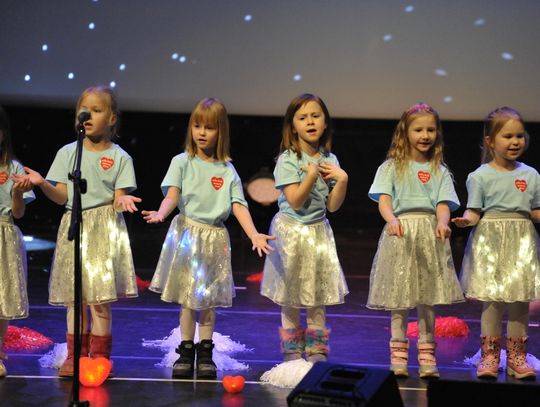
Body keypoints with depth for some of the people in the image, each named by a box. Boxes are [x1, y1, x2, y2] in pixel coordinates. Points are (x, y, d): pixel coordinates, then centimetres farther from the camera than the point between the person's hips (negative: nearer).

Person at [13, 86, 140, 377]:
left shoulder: (119, 157, 1)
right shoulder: (67, 153, 7)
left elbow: (118, 198, -2)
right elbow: (61, 197, 3)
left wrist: (122, 201, -25)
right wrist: (42, 184, -15)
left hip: (104, 228, -3)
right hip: (74, 226, 3)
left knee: (99, 298, -5)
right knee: (73, 297, 6)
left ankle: (99, 357, 7)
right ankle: (75, 356, 17)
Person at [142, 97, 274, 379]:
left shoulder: (227, 170, 3)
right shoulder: (182, 162, -1)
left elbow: (238, 205, -4)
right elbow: (172, 194, -13)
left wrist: (254, 235, -19)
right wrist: (161, 214, -35)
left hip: (215, 237, 1)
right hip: (186, 233, -1)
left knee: (209, 298, 8)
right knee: (187, 298, 4)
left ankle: (205, 353, 19)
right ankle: (186, 351, 15)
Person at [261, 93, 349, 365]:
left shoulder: (329, 160, 4)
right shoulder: (288, 160, -12)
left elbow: (333, 205, 3)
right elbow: (295, 201, -18)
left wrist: (342, 179, -11)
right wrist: (312, 175, -23)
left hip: (318, 231, 4)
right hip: (291, 231, -4)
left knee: (318, 295, 7)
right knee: (290, 297, 4)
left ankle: (316, 351, 16)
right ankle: (292, 350, 15)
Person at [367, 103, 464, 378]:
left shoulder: (439, 171, 12)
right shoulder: (391, 167, 6)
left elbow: (443, 204, 1)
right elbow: (383, 199, -6)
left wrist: (442, 223, -21)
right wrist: (392, 219, -27)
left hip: (430, 234, 2)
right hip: (400, 233, -2)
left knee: (427, 298, 4)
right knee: (398, 296, 1)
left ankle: (427, 356, 10)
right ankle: (398, 355, 8)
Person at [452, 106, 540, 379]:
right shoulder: (480, 176, -1)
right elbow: (474, 211, -3)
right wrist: (466, 220, -24)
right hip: (490, 241, -3)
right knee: (492, 299, -3)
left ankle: (516, 357, 13)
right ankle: (489, 357, 7)